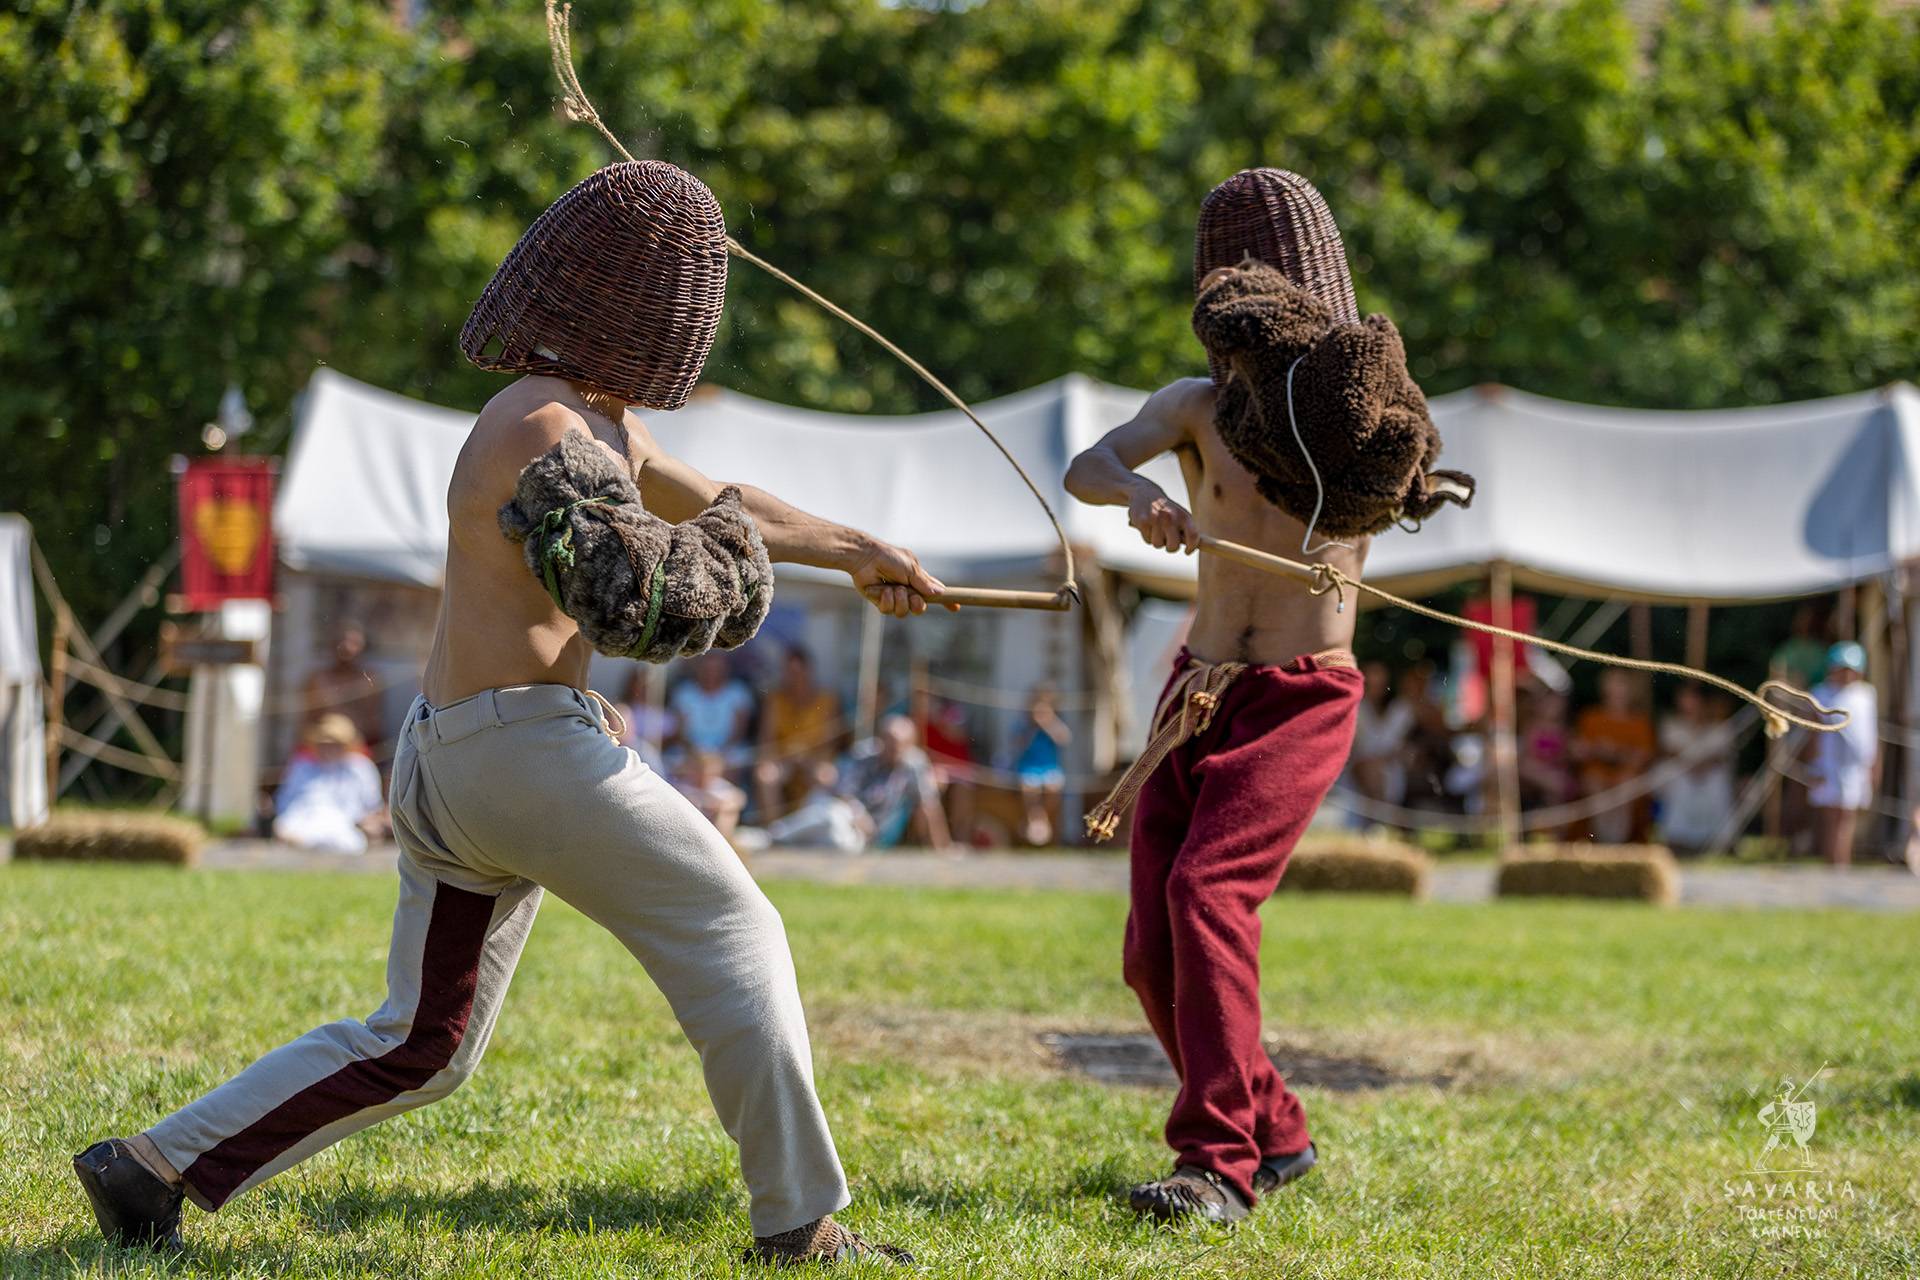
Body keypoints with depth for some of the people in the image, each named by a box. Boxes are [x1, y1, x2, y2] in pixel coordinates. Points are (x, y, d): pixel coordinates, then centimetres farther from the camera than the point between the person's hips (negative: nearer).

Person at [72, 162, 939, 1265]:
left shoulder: (596, 419, 17)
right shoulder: (549, 438, -15)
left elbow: (709, 502, 33)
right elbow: (645, 609, -24)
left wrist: (852, 552, 41)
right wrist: (729, 543, -5)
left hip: (444, 763, 10)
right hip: (530, 746, -10)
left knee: (417, 1049, 13)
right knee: (733, 938, 1)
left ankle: (151, 1166, 10)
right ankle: (800, 1224, 4)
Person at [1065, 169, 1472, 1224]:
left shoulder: (1377, 413, 0)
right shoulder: (1200, 407, 3)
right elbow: (1087, 468, -14)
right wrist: (1138, 493, -36)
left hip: (1302, 701, -4)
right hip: (1199, 693, 4)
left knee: (1206, 892, -25)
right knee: (1153, 956, 0)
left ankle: (1219, 1165, -25)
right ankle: (1271, 1135, 21)